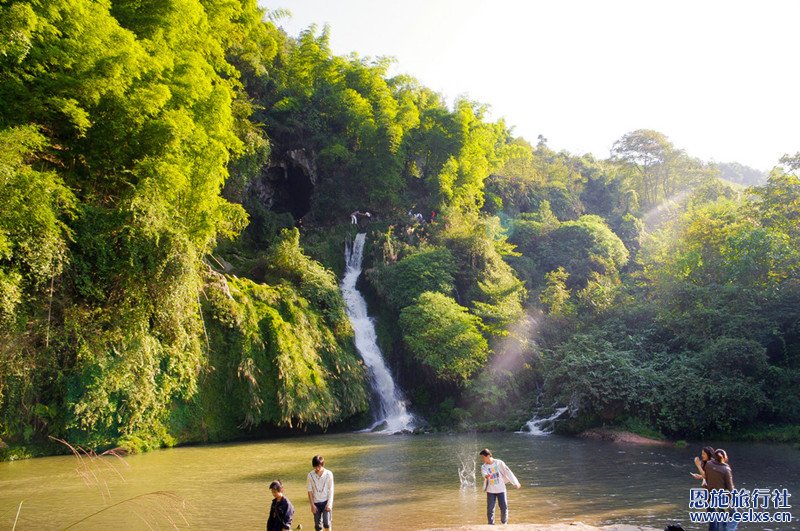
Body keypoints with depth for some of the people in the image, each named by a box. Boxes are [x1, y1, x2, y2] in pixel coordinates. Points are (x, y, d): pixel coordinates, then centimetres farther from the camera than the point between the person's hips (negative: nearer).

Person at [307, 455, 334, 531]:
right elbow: (310, 491, -1)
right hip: (316, 503, 2)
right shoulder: (310, 475, -8)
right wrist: (312, 505, -4)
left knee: (326, 523, -14)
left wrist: (329, 504, -11)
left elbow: (331, 490, -6)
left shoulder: (329, 474, -11)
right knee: (318, 525, 5)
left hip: (326, 502, -2)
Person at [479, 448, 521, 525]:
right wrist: (486, 476, -50)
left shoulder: (499, 463, -7)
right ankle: (491, 524, 13)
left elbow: (508, 472, -2)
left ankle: (504, 522, 25)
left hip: (501, 489, -1)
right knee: (490, 509, -2)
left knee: (504, 508, 3)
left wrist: (515, 482, -1)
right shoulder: (483, 467, -5)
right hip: (490, 491, 1)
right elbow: (484, 474, -25)